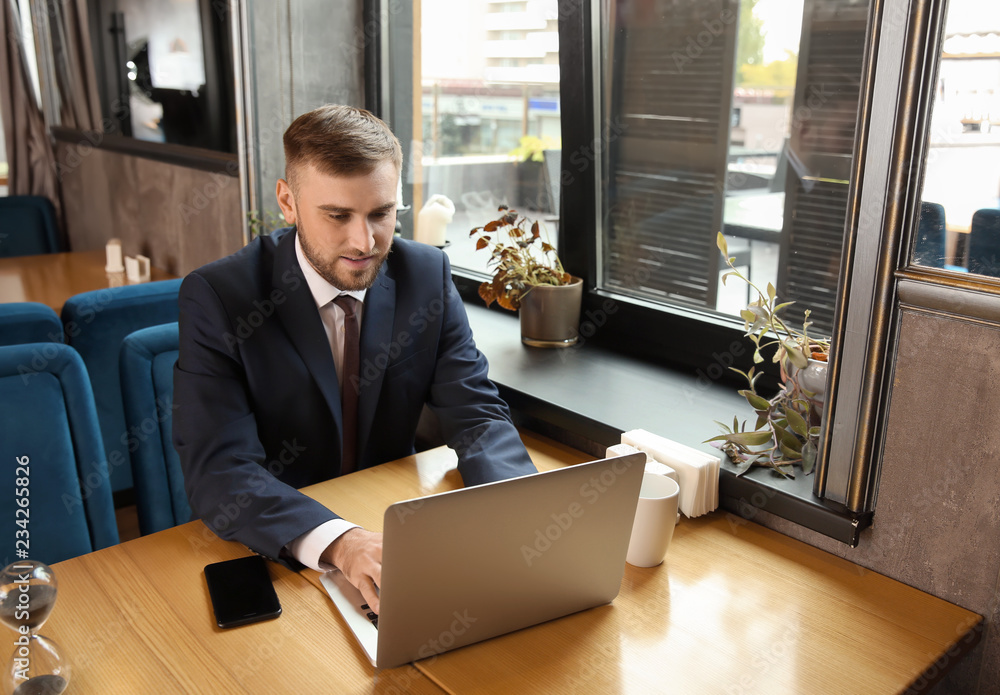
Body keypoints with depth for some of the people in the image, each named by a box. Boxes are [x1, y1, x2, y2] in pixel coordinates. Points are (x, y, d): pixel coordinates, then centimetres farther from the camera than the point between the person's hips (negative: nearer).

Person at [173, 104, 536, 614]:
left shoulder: (427, 275, -5)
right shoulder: (218, 297, -15)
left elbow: (477, 415, -6)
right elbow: (218, 471, -22)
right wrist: (339, 542, -39)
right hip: (273, 552, -1)